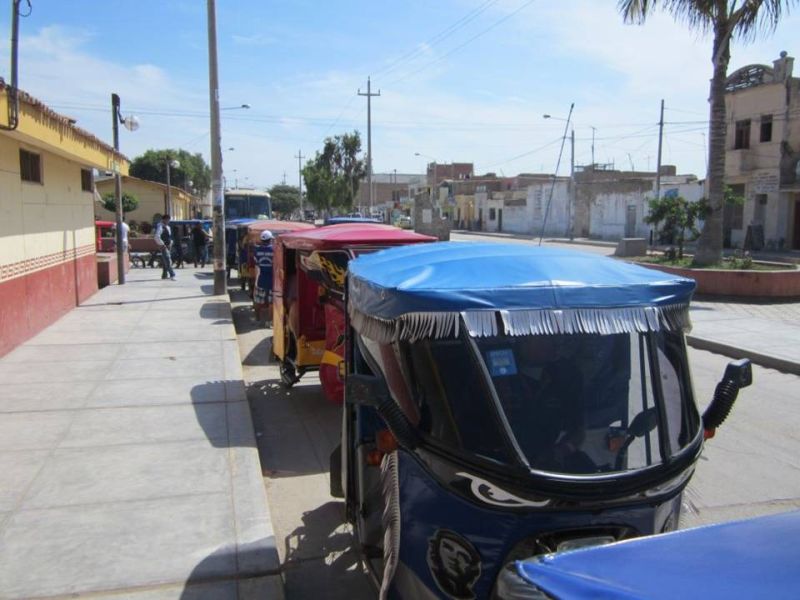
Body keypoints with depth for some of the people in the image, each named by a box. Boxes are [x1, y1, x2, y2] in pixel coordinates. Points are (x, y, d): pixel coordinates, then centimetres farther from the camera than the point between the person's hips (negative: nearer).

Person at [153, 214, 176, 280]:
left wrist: (170, 243, 15)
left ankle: (164, 275, 20)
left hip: (168, 246, 9)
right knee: (168, 260, -15)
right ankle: (172, 275, -19)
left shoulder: (167, 227, 16)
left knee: (165, 261, 13)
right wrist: (162, 244, -22)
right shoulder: (160, 226, -14)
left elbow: (170, 236, 28)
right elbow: (156, 236, -23)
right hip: (163, 246, -9)